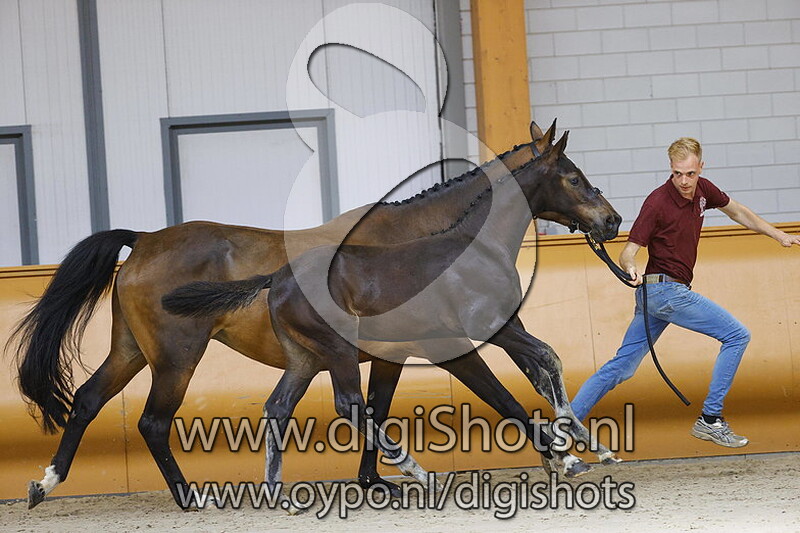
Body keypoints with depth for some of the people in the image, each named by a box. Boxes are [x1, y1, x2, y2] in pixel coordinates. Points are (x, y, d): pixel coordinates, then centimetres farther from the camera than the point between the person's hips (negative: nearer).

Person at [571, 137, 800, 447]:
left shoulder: (703, 190, 5)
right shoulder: (658, 202, -17)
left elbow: (736, 212, 24)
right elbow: (628, 251, -17)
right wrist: (630, 268, -39)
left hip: (656, 293, 8)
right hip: (666, 290, -7)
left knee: (622, 367, 7)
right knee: (737, 335, -6)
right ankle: (710, 419, -4)